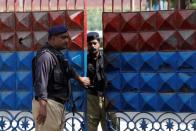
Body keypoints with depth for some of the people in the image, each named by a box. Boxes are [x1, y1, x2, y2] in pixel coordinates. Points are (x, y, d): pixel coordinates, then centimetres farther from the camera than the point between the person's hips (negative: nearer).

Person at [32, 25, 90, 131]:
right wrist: (42, 106, -32)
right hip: (48, 103, -10)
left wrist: (80, 79, 56)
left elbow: (68, 70, 39)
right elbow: (40, 82, -24)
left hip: (58, 103, 10)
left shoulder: (57, 54, 18)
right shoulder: (46, 55, -14)